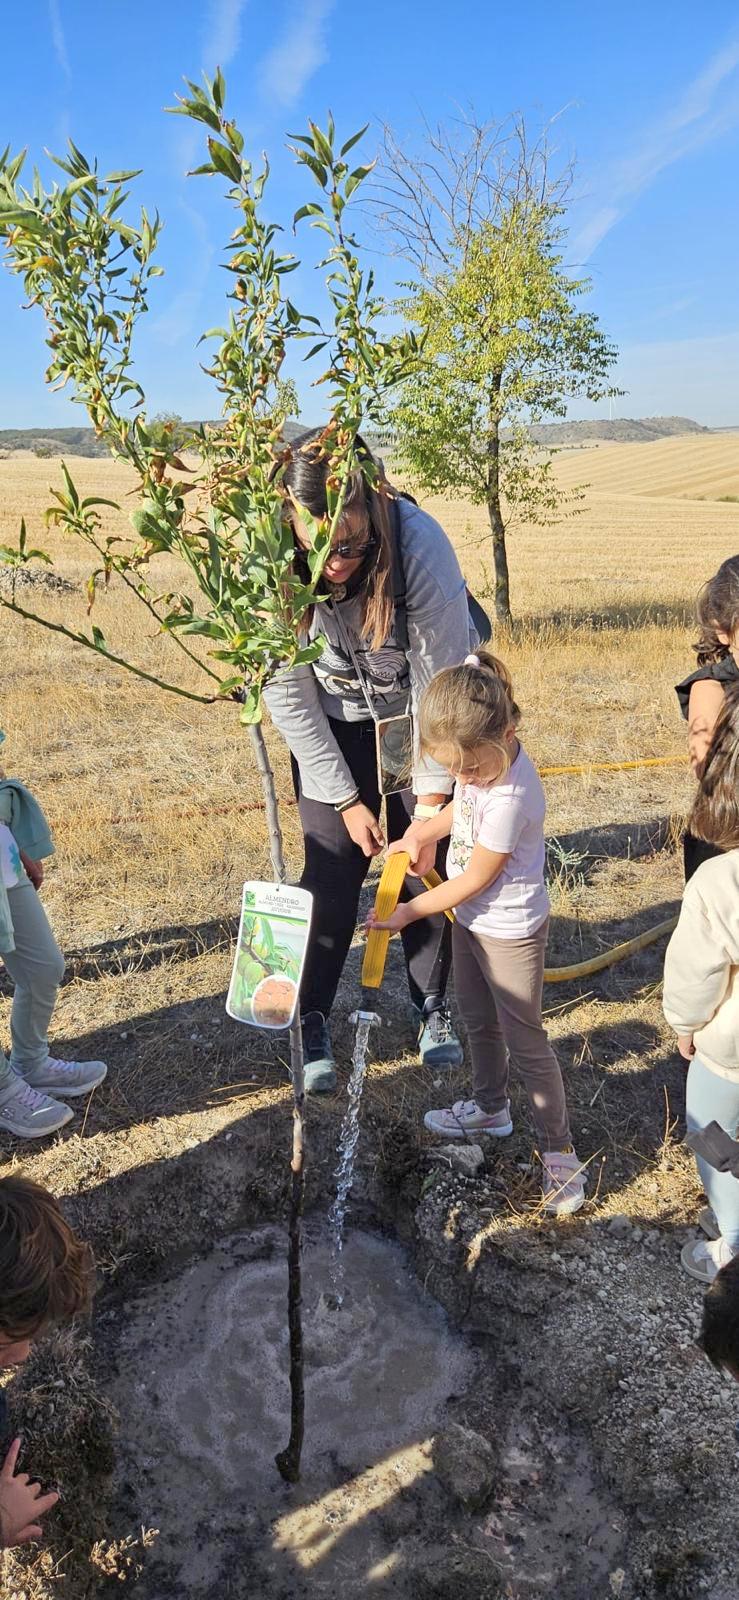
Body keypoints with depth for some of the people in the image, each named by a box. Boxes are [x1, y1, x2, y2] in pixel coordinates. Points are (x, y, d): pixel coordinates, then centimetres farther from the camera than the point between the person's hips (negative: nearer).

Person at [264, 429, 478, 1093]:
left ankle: (433, 1004, 25)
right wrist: (346, 800, -12)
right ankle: (311, 1021, 17)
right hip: (331, 727, 1)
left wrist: (430, 805, -20)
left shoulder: (421, 545, -32)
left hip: (420, 715, 0)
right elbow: (290, 695, -16)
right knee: (331, 873, -3)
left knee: (428, 864, 2)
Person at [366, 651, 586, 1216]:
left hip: (509, 930, -8)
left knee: (525, 1041, 4)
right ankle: (491, 1108, 47)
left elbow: (475, 879, -24)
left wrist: (409, 912, -14)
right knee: (478, 1021, 24)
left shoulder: (511, 797, -34)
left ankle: (559, 1153, 20)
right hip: (472, 917, 9)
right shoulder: (478, 759, -10)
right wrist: (425, 832, -2)